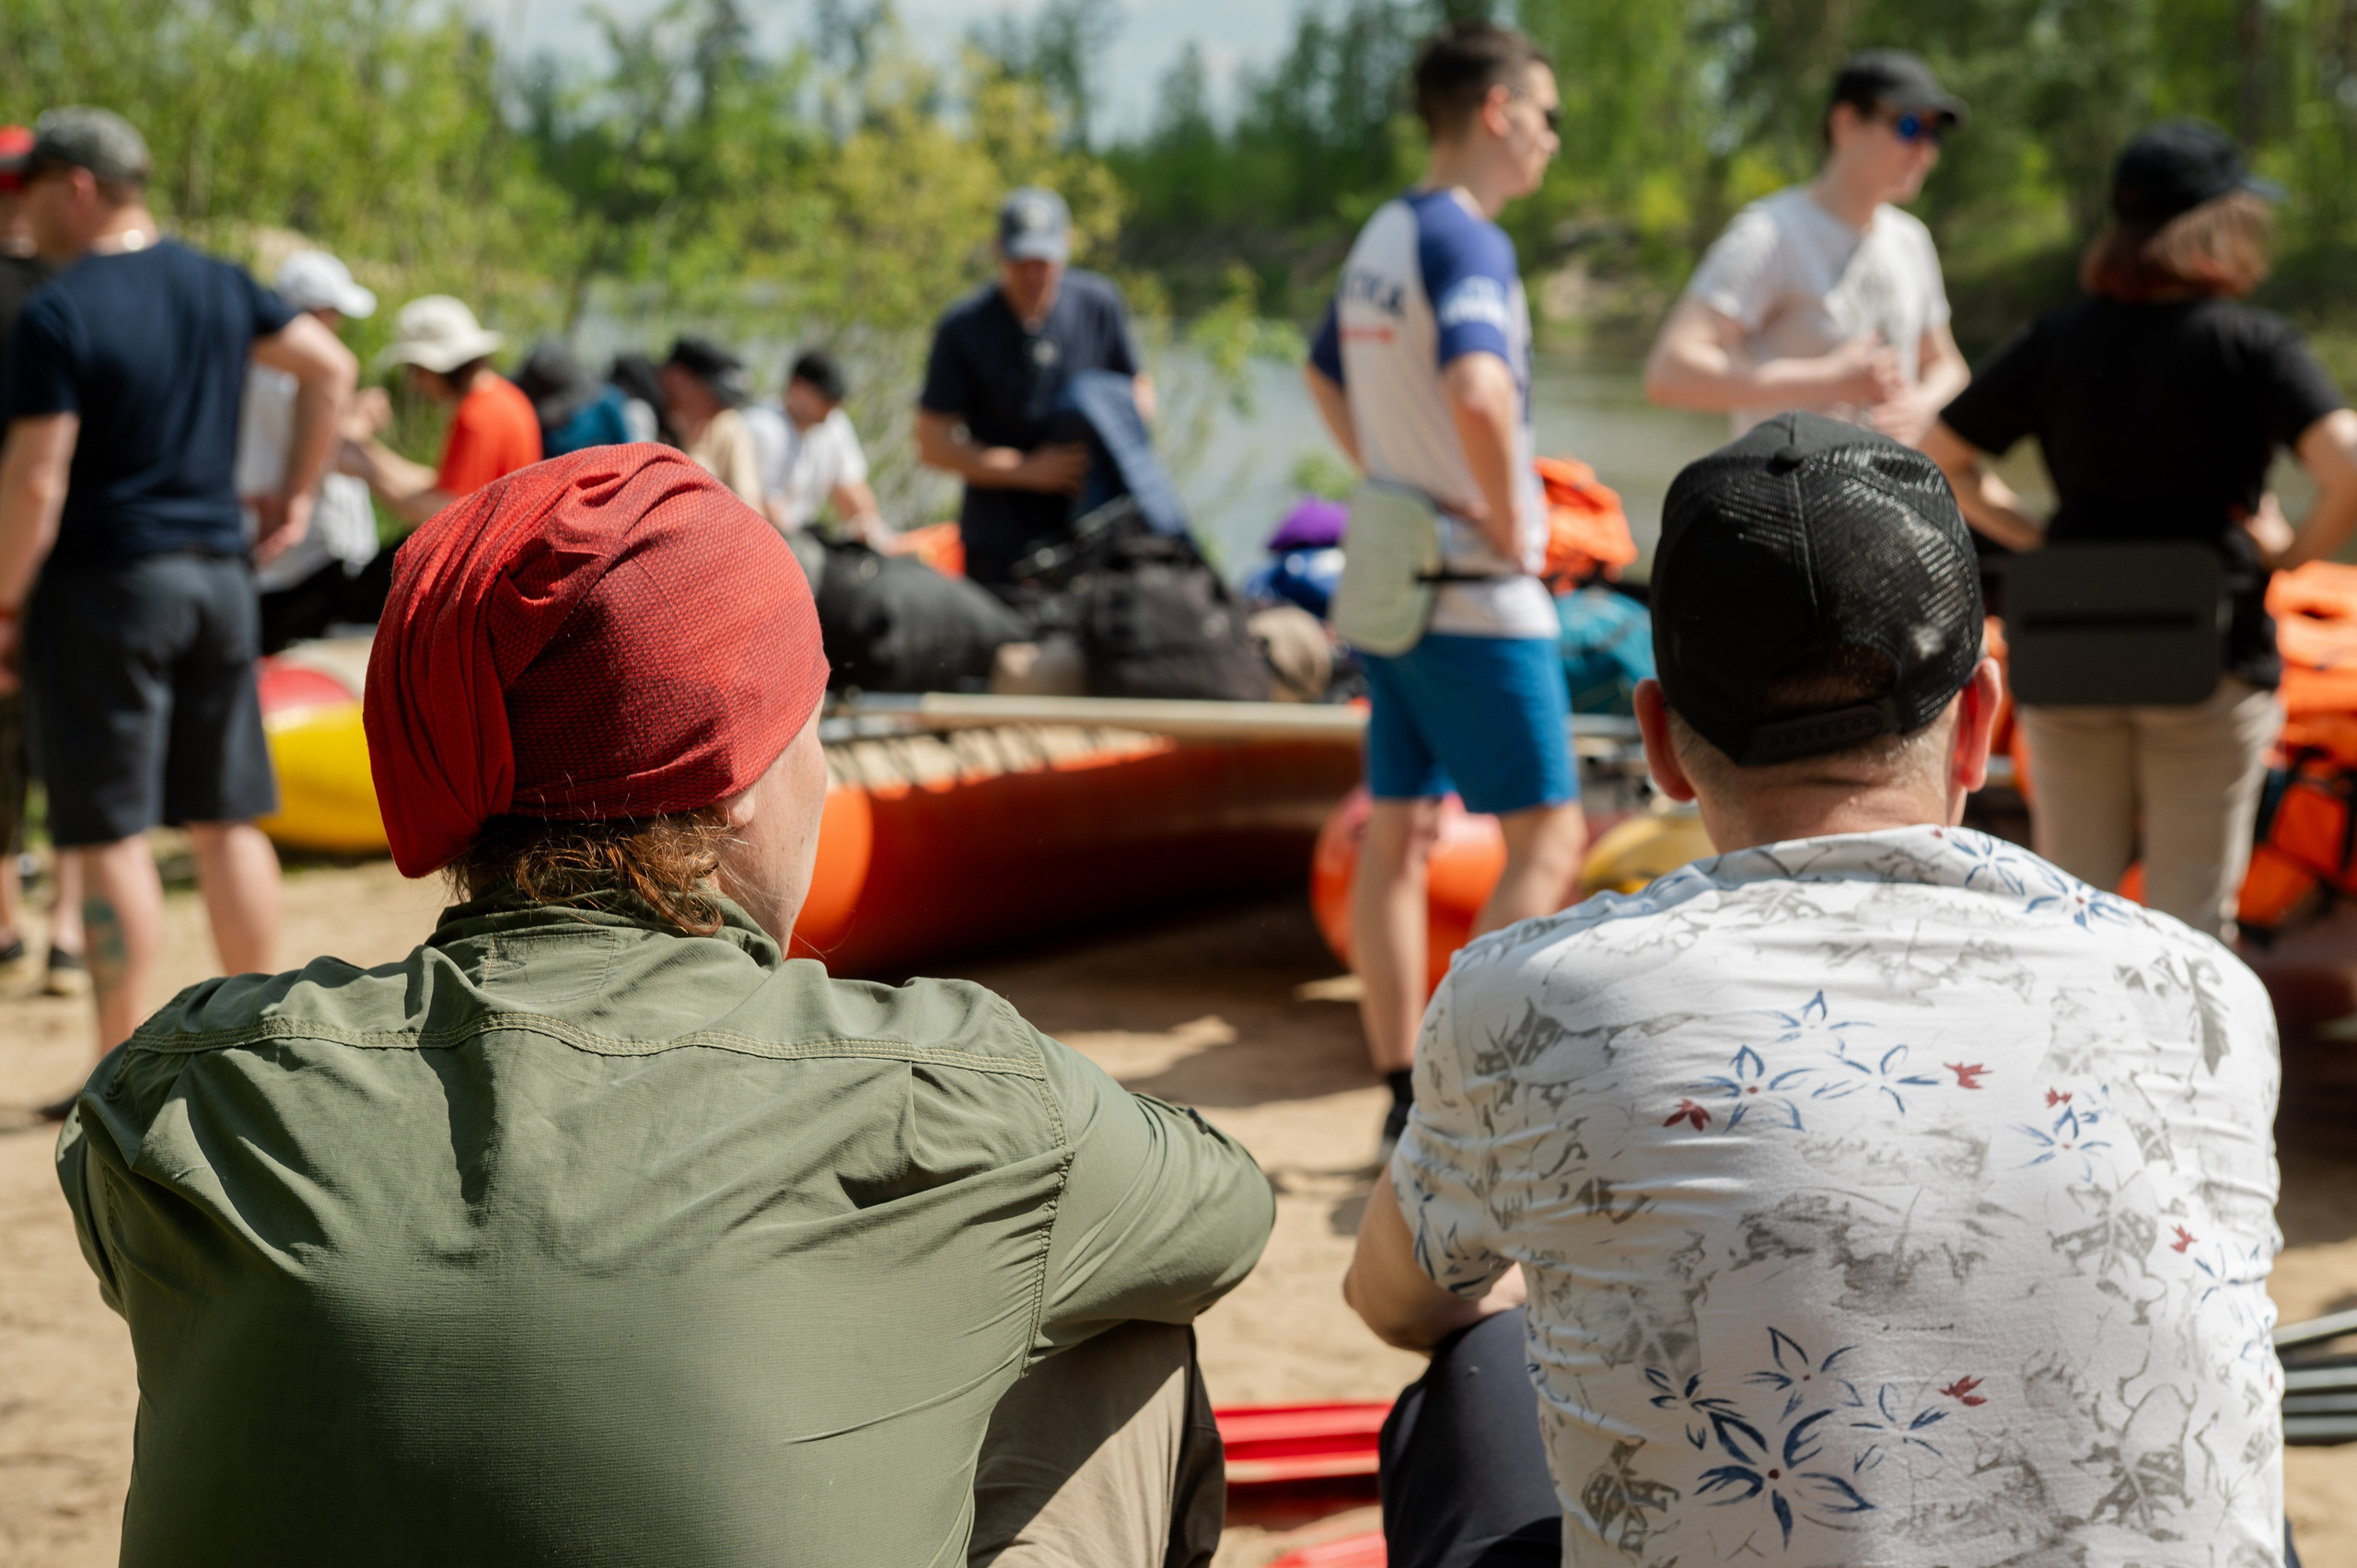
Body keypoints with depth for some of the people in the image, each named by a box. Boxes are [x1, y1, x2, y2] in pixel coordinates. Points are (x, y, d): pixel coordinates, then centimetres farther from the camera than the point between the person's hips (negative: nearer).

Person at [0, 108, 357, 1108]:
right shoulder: (218, 287, 7)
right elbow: (329, 367, 16)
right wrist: (297, 495, 20)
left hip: (103, 585, -6)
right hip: (219, 577, 6)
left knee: (109, 836, -1)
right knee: (228, 821, 12)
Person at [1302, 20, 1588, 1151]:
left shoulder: (1379, 240, 12)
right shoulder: (1467, 242, -17)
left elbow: (1325, 378, 29)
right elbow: (1477, 393, -34)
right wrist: (1509, 527, -20)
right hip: (1476, 595, -9)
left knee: (1398, 836, 10)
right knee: (1546, 838, -3)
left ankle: (1405, 1094, 16)